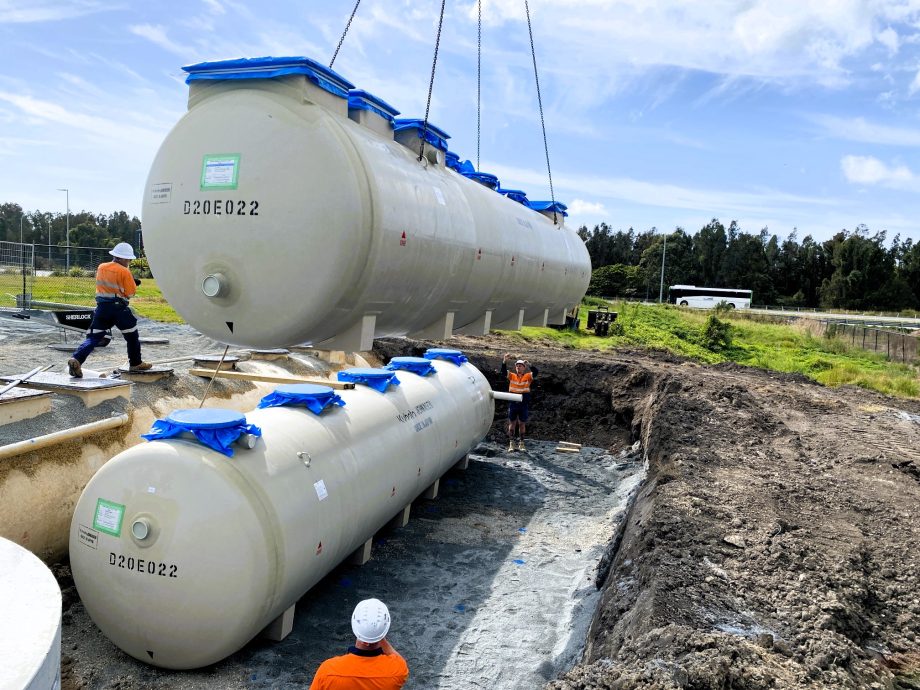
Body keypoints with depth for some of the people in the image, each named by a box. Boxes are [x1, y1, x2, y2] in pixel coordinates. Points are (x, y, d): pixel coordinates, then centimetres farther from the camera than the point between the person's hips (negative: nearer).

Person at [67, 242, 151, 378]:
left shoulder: (101, 267, 9)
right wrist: (133, 283, 12)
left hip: (102, 307, 5)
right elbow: (130, 293, -9)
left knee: (93, 337, 3)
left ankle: (76, 360, -15)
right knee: (132, 336, 14)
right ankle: (136, 363, 22)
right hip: (119, 308, -5)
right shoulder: (124, 272, -10)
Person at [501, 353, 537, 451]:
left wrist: (529, 365, -34)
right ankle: (512, 443, 12)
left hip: (524, 404, -1)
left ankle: (521, 443, 19)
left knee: (522, 424, 8)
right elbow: (503, 372, -11)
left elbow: (535, 373, -16)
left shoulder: (528, 376, 1)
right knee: (512, 423, 5)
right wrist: (504, 361, -28)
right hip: (513, 404, 1)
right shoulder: (512, 376, 4)